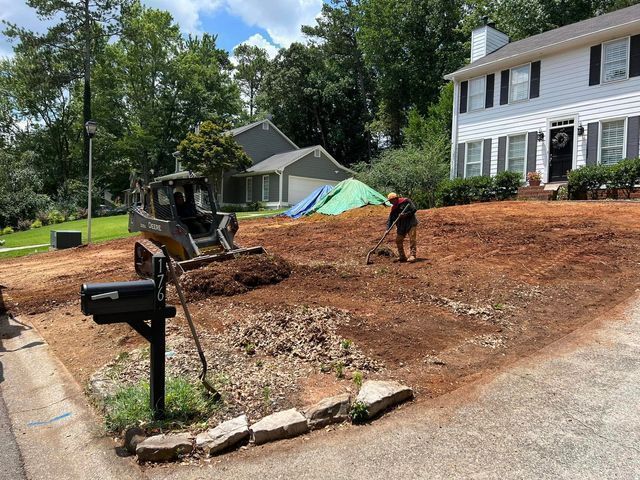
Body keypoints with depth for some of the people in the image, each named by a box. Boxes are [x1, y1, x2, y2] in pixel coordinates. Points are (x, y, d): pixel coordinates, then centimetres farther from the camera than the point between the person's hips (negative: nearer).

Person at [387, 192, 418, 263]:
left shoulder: (406, 201, -8)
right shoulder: (393, 209, 8)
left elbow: (414, 209, -12)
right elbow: (390, 220, 5)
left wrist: (405, 214, -19)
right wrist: (388, 229, -8)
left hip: (411, 223, -6)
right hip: (401, 226, 6)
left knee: (412, 239, -13)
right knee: (398, 240, 6)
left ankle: (412, 255, -12)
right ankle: (402, 256, 18)